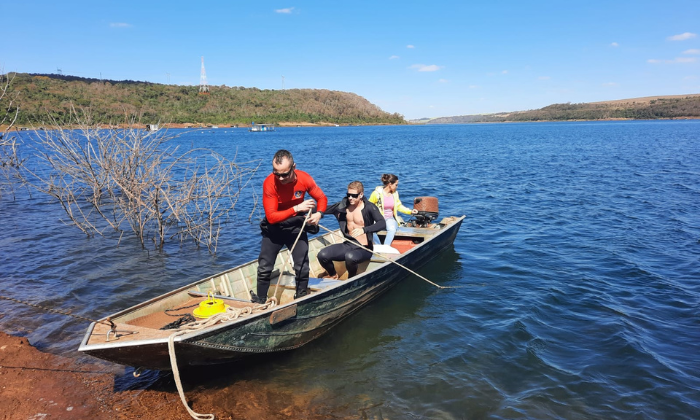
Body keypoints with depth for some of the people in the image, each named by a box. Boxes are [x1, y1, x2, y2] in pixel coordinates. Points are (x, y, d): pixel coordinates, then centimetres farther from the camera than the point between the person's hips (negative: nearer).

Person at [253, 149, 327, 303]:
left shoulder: (304, 178, -18)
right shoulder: (269, 183, -26)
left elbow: (322, 198, -4)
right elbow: (271, 217, -29)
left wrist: (318, 214, -25)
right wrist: (296, 208, -38)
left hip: (296, 226, 2)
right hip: (274, 228, -1)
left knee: (302, 268, 1)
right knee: (264, 268, 1)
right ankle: (260, 302, 20)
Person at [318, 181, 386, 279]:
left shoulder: (369, 207, -12)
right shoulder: (343, 205, 3)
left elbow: (382, 223, -28)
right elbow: (324, 210, 11)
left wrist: (364, 229, -43)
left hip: (364, 248, -5)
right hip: (348, 244, 5)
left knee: (350, 257, -38)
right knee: (322, 255, -16)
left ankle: (351, 279, -3)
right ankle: (333, 276, 16)